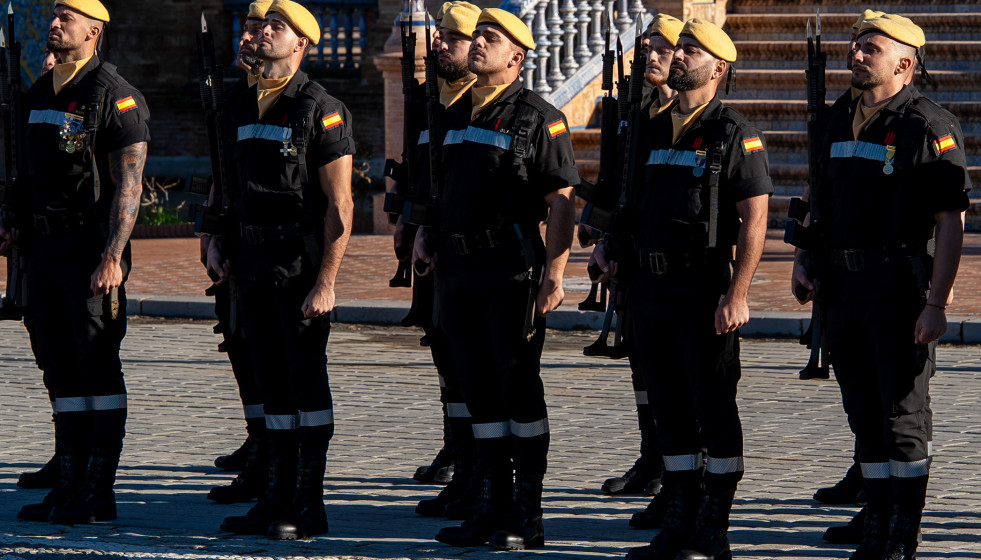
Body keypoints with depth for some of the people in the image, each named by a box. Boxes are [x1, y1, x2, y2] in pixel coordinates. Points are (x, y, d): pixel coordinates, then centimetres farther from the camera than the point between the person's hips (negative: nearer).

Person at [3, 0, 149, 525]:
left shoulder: (114, 96, -9)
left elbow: (128, 184, -13)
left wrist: (112, 257, -20)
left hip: (92, 247, -8)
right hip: (45, 246, 8)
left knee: (98, 368, -5)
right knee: (61, 368, 8)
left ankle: (99, 491, -3)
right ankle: (70, 484, 13)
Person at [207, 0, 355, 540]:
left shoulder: (322, 110, -9)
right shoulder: (242, 107, 14)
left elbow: (340, 203, -12)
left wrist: (326, 282, -17)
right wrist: (220, 241, 8)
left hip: (301, 263, -7)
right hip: (251, 262, 7)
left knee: (306, 378, -3)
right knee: (272, 380, 11)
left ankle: (309, 504, 1)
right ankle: (279, 496, 17)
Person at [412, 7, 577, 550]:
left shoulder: (538, 118, -6)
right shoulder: (456, 114, 15)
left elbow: (562, 202, -11)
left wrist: (554, 275, -18)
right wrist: (425, 231, 9)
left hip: (513, 273, -7)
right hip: (458, 271, 7)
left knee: (519, 389, -3)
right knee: (480, 392, 10)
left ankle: (527, 516, 2)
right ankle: (492, 507, 16)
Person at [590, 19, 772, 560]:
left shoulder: (735, 135, -7)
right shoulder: (655, 131, 15)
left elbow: (755, 216, -13)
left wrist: (737, 293, -19)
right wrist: (613, 246, 8)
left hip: (704, 290, -7)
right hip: (651, 287, 7)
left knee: (714, 409, -1)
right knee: (669, 409, 11)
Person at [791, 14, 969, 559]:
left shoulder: (929, 127, -10)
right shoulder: (841, 121, 13)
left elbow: (951, 222, -14)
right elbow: (822, 198, 25)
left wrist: (936, 303, -19)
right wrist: (805, 257, 9)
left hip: (900, 286, -7)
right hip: (844, 285, 7)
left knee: (903, 414, -3)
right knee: (865, 413, 11)